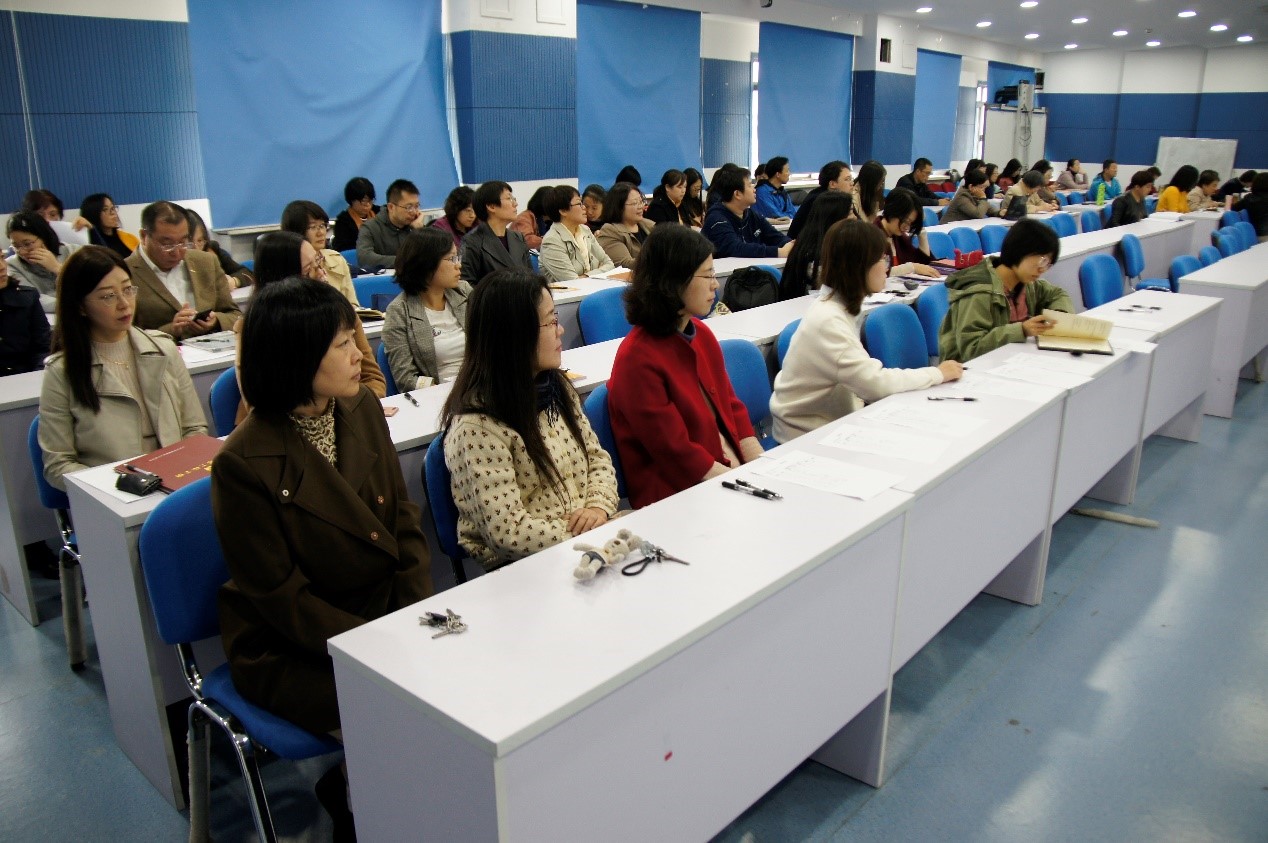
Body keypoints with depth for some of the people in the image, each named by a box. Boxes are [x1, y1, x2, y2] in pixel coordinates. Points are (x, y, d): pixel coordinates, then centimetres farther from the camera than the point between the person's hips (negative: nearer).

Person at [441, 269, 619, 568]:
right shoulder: (476, 426, -19)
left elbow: (597, 457, 14)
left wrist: (599, 505, -6)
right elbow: (509, 530, -21)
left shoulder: (557, 387, 6)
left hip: (589, 530, 8)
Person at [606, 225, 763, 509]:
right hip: (675, 495, -8)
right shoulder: (638, 359, -16)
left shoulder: (702, 335, 9)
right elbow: (677, 453, -15)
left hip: (735, 467, 8)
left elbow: (732, 407, 13)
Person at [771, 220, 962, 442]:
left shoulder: (842, 307, 6)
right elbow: (875, 383, -26)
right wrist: (937, 374, -13)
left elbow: (862, 378, 5)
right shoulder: (828, 320, -23)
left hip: (834, 420, 8)